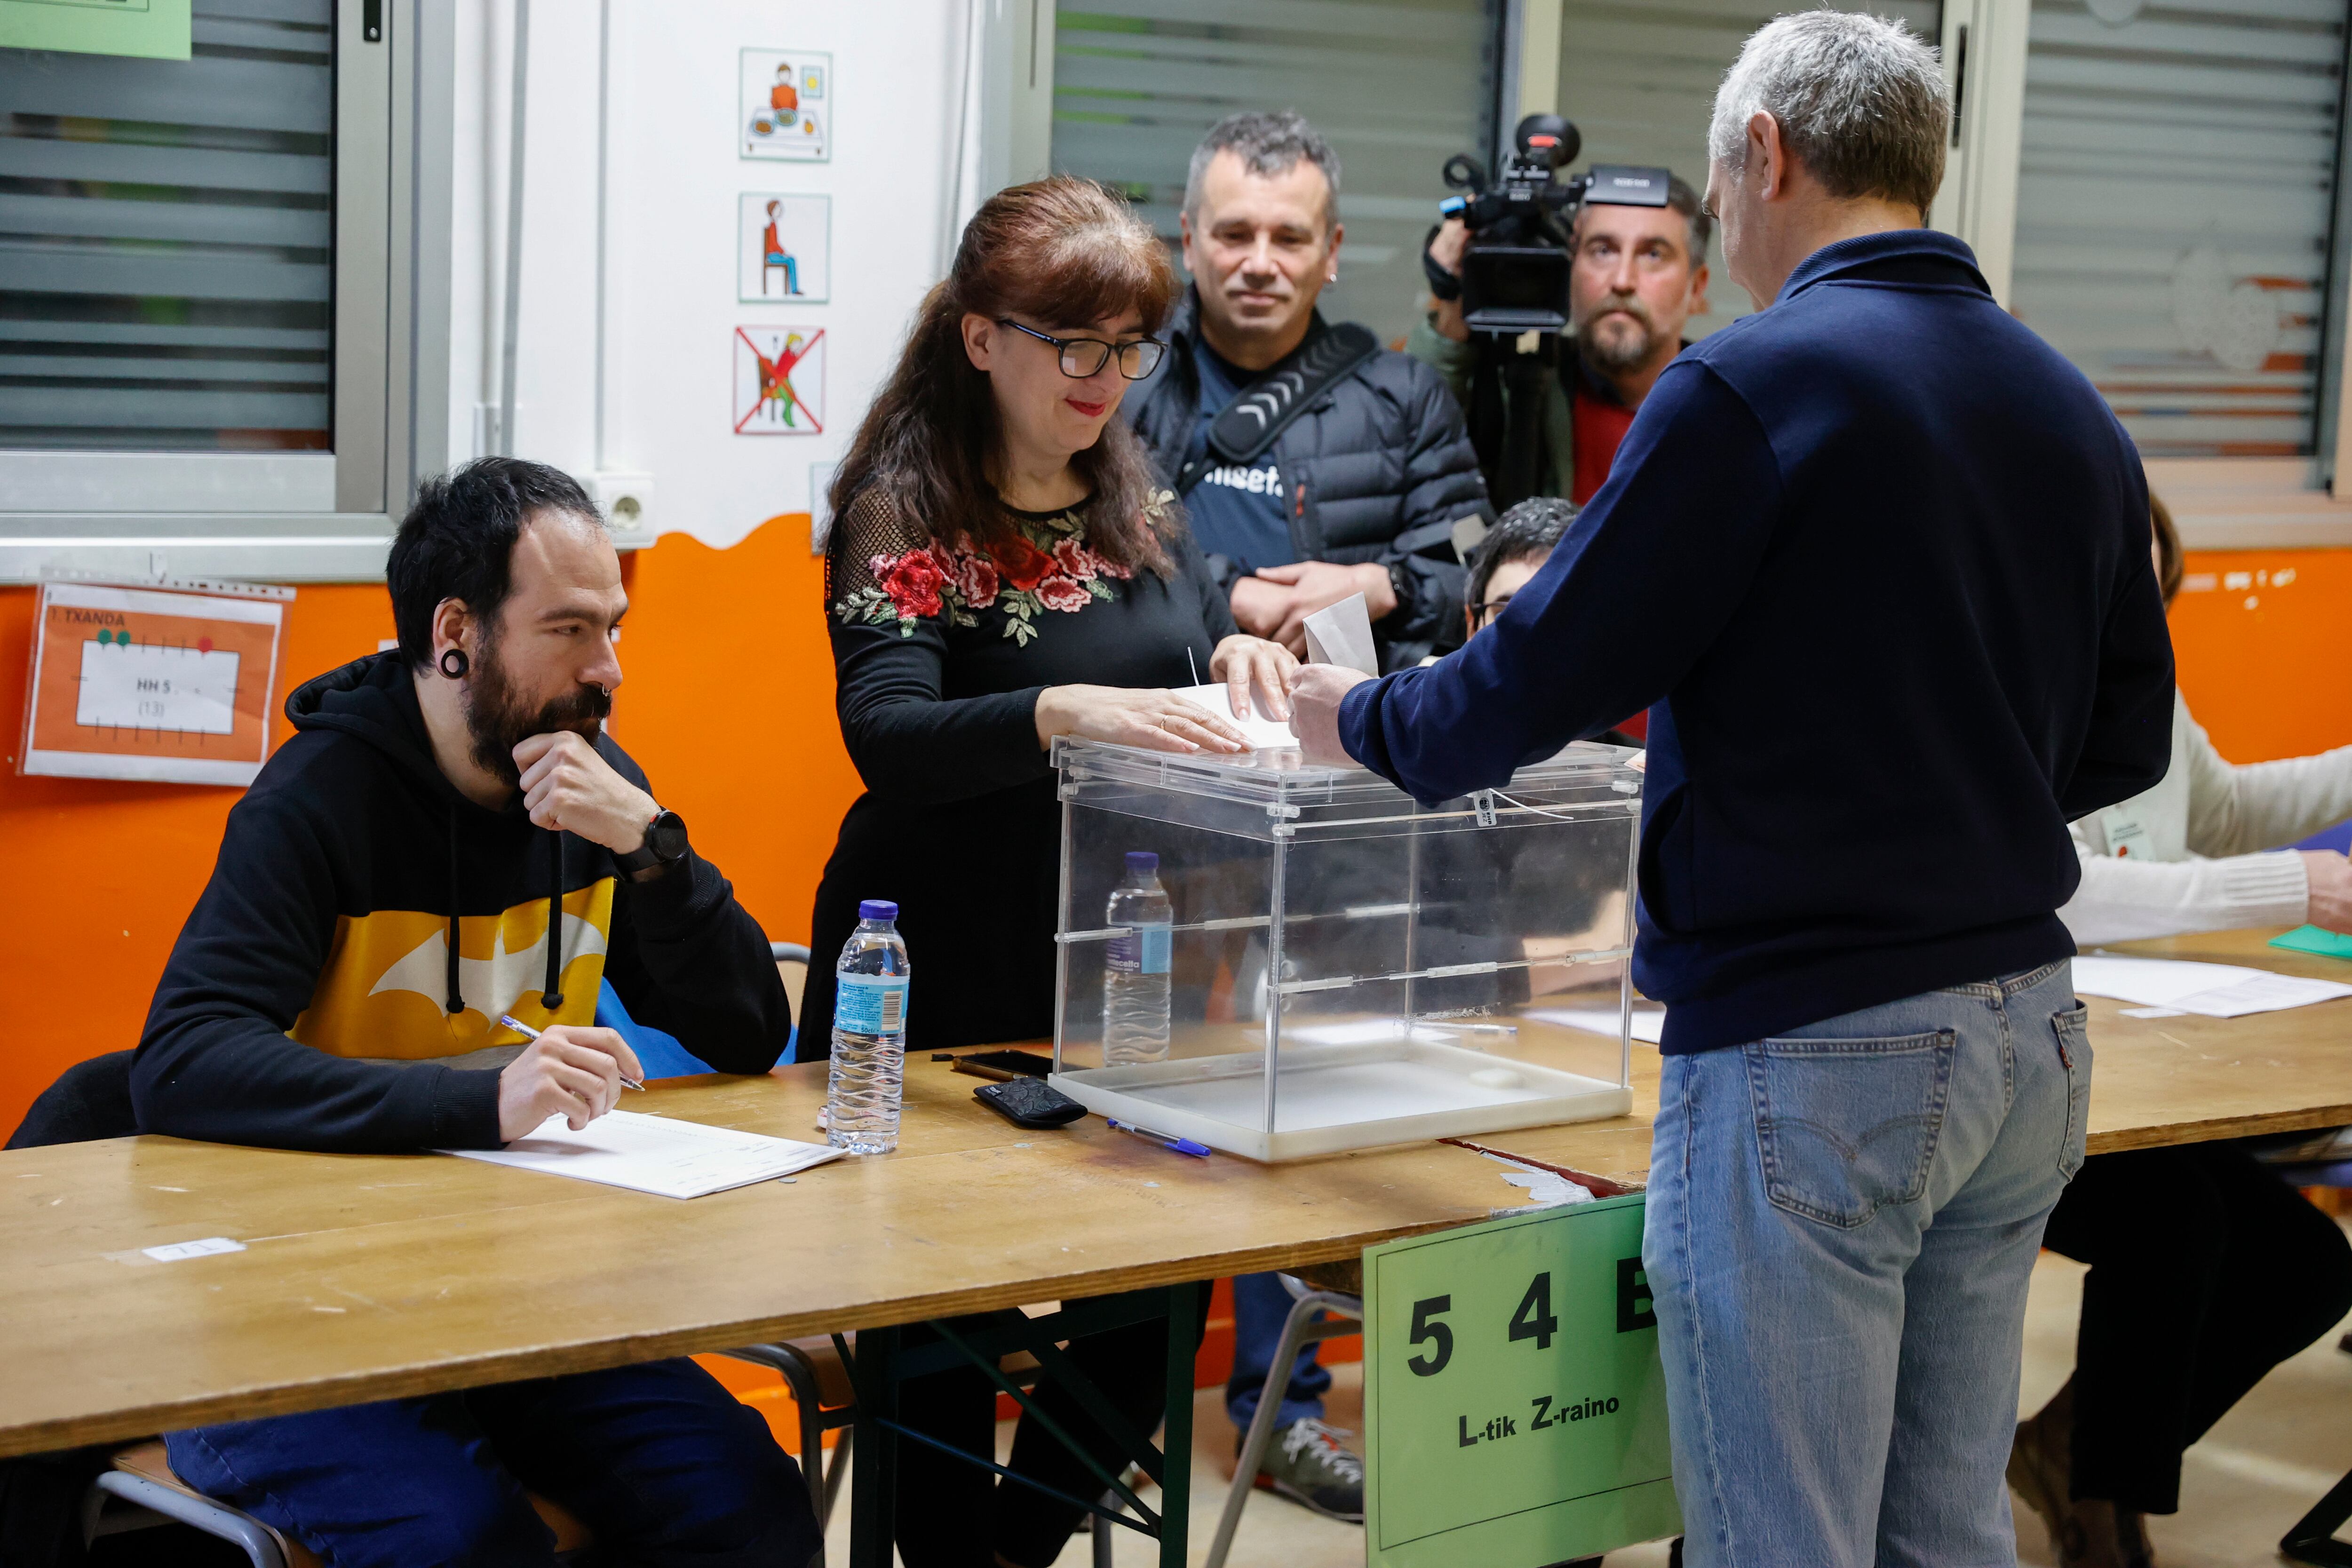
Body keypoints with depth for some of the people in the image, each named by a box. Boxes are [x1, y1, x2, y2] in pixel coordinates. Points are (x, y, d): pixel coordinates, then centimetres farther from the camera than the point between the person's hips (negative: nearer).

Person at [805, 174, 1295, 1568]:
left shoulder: (1139, 497, 8)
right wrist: (1070, 712, -43)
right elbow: (887, 733, -25)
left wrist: (1239, 655, -9)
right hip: (944, 982, -6)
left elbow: (1198, 625, 17)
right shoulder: (906, 512, -11)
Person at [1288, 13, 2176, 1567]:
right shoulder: (2075, 412, 9)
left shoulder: (1753, 387, -13)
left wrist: (1360, 717, 8)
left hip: (1809, 1058, -7)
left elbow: (1534, 689, -10)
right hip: (2028, 1031, 8)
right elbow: (2127, 740, 15)